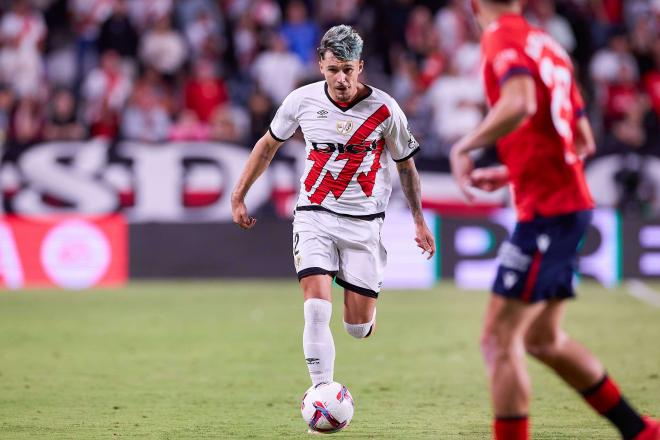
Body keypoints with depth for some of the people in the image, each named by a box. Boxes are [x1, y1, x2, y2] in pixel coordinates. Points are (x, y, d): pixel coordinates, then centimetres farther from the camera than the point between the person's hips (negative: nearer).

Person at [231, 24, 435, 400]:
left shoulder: (384, 109, -9)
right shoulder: (303, 100, -4)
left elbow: (406, 164, 7)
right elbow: (268, 145, 12)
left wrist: (419, 221, 10)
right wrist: (239, 197, 14)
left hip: (364, 221, -1)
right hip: (315, 215, 1)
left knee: (359, 327, 0)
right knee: (317, 308, -18)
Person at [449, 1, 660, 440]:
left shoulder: (503, 38, -10)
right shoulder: (545, 43, 16)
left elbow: (520, 103, -31)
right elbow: (584, 142, 21)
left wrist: (463, 147, -19)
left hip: (546, 210, -9)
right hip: (571, 202, 9)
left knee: (499, 340, -8)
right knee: (543, 339, 19)